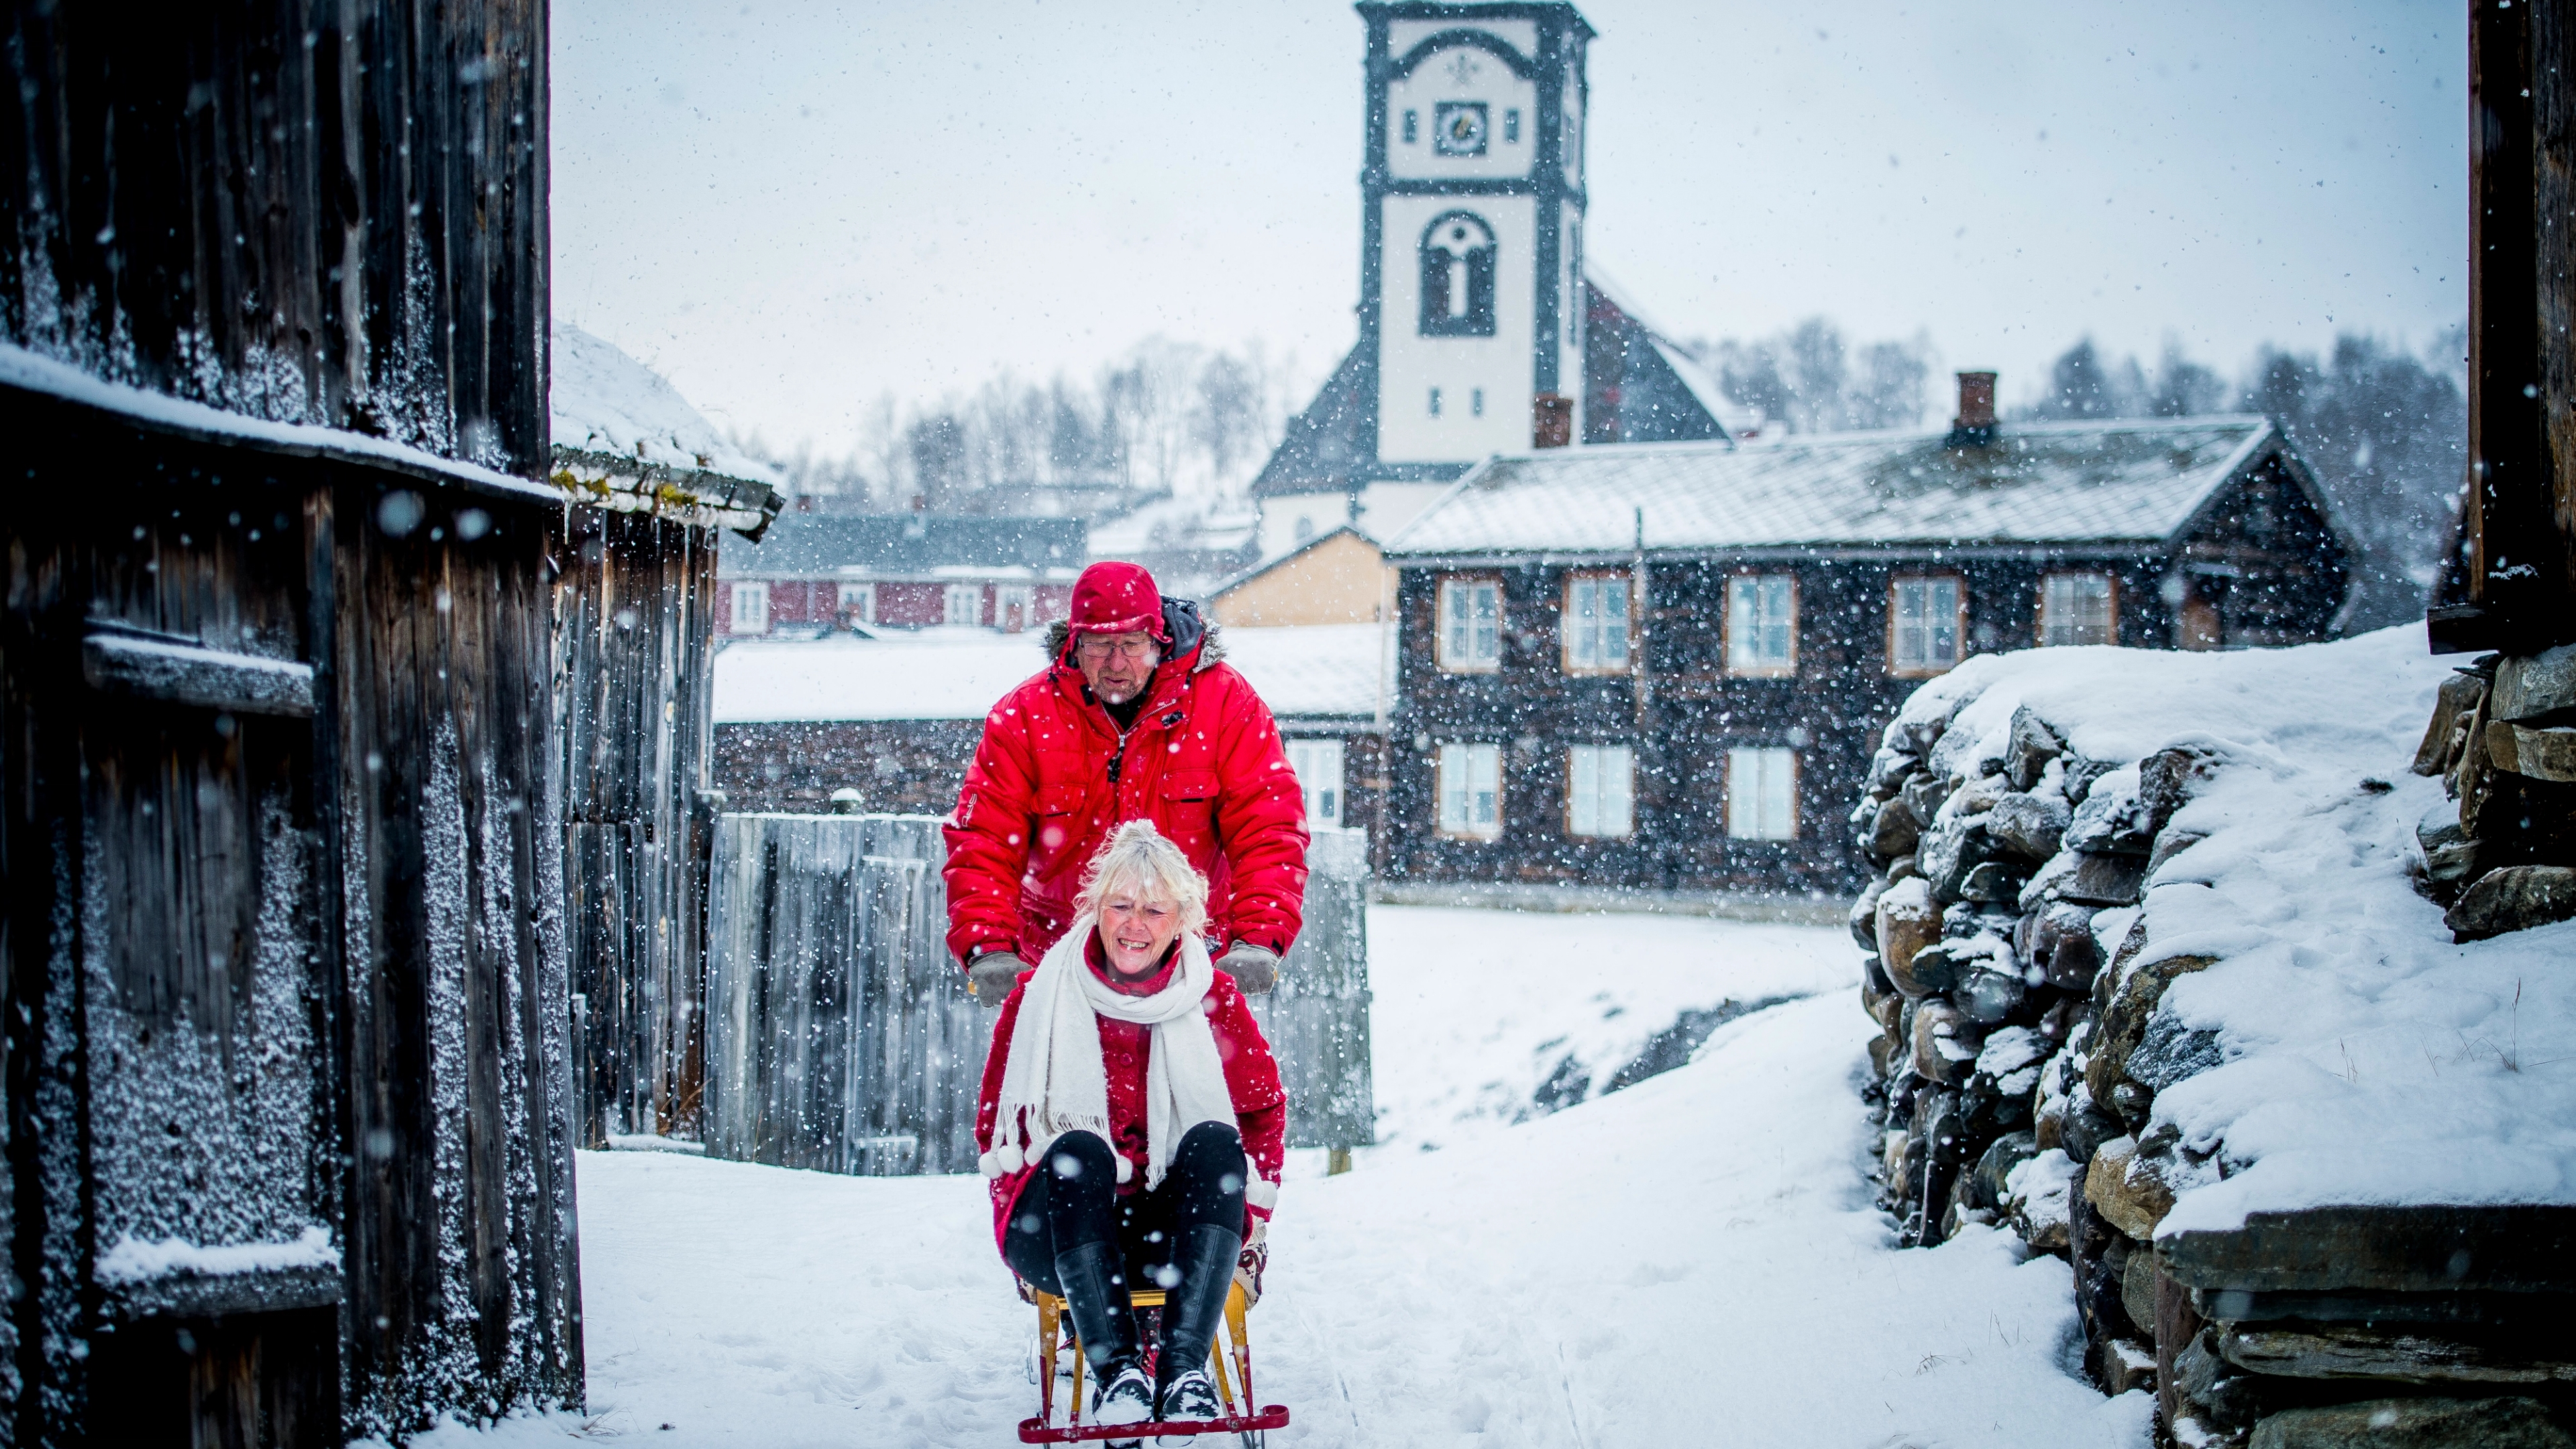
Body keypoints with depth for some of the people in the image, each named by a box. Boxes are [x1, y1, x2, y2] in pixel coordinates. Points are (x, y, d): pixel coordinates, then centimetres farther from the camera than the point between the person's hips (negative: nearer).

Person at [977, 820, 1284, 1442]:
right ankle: (1115, 1370, -45)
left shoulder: (1214, 997, 4)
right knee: (1077, 1149, -32)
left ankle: (1184, 1365, -41)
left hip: (1170, 1231, 1)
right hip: (1062, 1233, -1)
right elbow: (995, 1123, 7)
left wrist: (1250, 1211, 3)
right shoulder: (1041, 994, 2)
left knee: (1215, 1141, -27)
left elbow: (1262, 1110, 14)